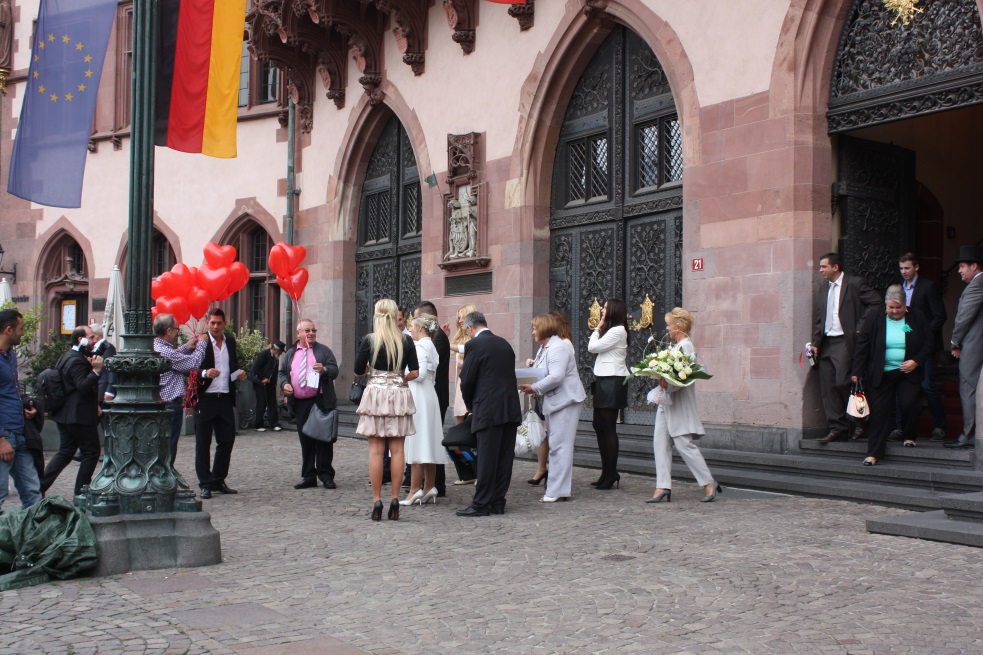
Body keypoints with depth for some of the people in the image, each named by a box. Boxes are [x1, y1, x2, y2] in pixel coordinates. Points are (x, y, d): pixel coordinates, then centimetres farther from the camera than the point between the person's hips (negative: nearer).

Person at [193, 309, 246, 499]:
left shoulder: (230, 341, 12)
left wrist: (238, 373, 2)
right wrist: (204, 373, -29)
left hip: (225, 398, 6)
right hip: (205, 399, -5)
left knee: (227, 440, 9)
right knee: (203, 443, 2)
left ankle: (218, 481, 21)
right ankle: (205, 484, 9)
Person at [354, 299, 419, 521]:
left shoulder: (369, 340, -4)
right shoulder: (406, 341, 0)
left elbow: (358, 371, 1)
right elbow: (415, 372, 0)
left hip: (375, 394, -1)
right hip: (400, 395, 1)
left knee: (376, 450, 2)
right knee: (397, 449, 5)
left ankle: (377, 501, 2)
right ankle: (395, 499, 5)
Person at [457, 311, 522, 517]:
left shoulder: (474, 345, -7)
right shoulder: (504, 344, 14)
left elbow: (466, 381, -8)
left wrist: (470, 405, 11)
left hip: (488, 410, -7)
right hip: (511, 409, 7)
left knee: (486, 458, -3)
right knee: (504, 457, 9)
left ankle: (481, 504, 2)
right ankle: (498, 501, 16)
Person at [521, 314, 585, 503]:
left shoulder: (557, 348, -15)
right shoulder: (546, 348, 17)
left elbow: (556, 377, -25)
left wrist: (534, 388, -17)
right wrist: (534, 387, 3)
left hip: (565, 400, -11)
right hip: (555, 401, 11)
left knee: (559, 445, -9)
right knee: (557, 445, 11)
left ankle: (557, 490, -7)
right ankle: (557, 488, 16)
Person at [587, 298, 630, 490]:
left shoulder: (618, 330, -12)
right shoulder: (610, 330, 18)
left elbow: (592, 347, -12)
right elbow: (593, 347, 12)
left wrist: (598, 327, -4)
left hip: (613, 381, -10)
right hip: (603, 380, 10)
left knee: (608, 428, -6)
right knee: (599, 426, 11)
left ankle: (611, 474, 0)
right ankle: (607, 472, 17)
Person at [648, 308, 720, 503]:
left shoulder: (686, 346, -13)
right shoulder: (676, 346, 16)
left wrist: (668, 385, -30)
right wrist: (660, 376, 1)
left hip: (679, 404, -10)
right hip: (667, 401, 10)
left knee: (684, 444, -7)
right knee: (660, 442, 3)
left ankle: (709, 484, 4)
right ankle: (663, 487, 3)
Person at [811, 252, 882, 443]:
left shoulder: (855, 283, -3)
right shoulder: (823, 288, 17)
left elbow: (876, 303, -7)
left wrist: (861, 326, -11)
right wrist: (815, 343, 9)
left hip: (846, 341, -7)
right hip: (826, 343, 7)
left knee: (842, 382, -14)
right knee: (827, 387, 2)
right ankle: (837, 429, 7)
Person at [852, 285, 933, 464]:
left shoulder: (916, 319, 3)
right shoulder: (874, 319, 1)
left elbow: (929, 341, 6)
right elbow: (862, 346, 0)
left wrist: (916, 361, -8)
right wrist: (857, 372, -5)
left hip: (908, 374, 0)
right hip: (881, 374, 0)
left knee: (908, 404, -15)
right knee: (879, 411, -4)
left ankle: (909, 436, 16)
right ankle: (874, 453, 1)